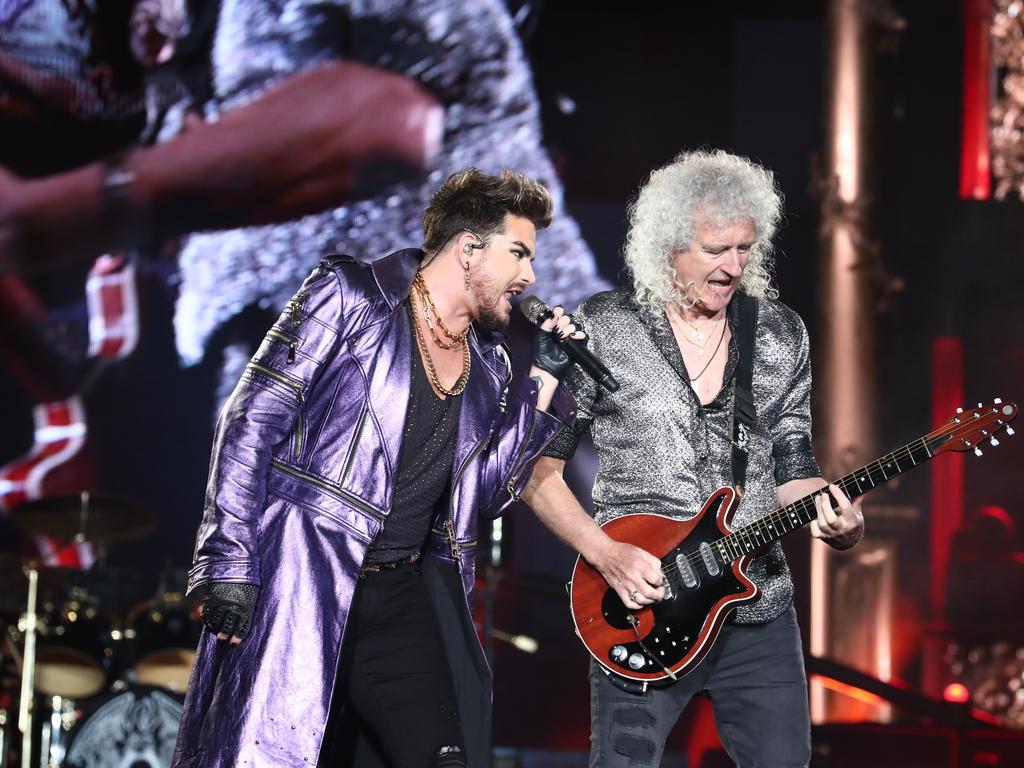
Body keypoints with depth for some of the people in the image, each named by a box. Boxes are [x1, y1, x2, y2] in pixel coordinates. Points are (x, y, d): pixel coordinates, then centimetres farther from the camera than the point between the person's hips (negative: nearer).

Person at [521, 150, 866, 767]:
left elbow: (791, 469, 12)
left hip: (761, 611, 3)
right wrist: (604, 552, -14)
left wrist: (836, 521, -10)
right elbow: (539, 466, -1)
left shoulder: (782, 336, 7)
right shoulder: (603, 329, -3)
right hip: (641, 605, -3)